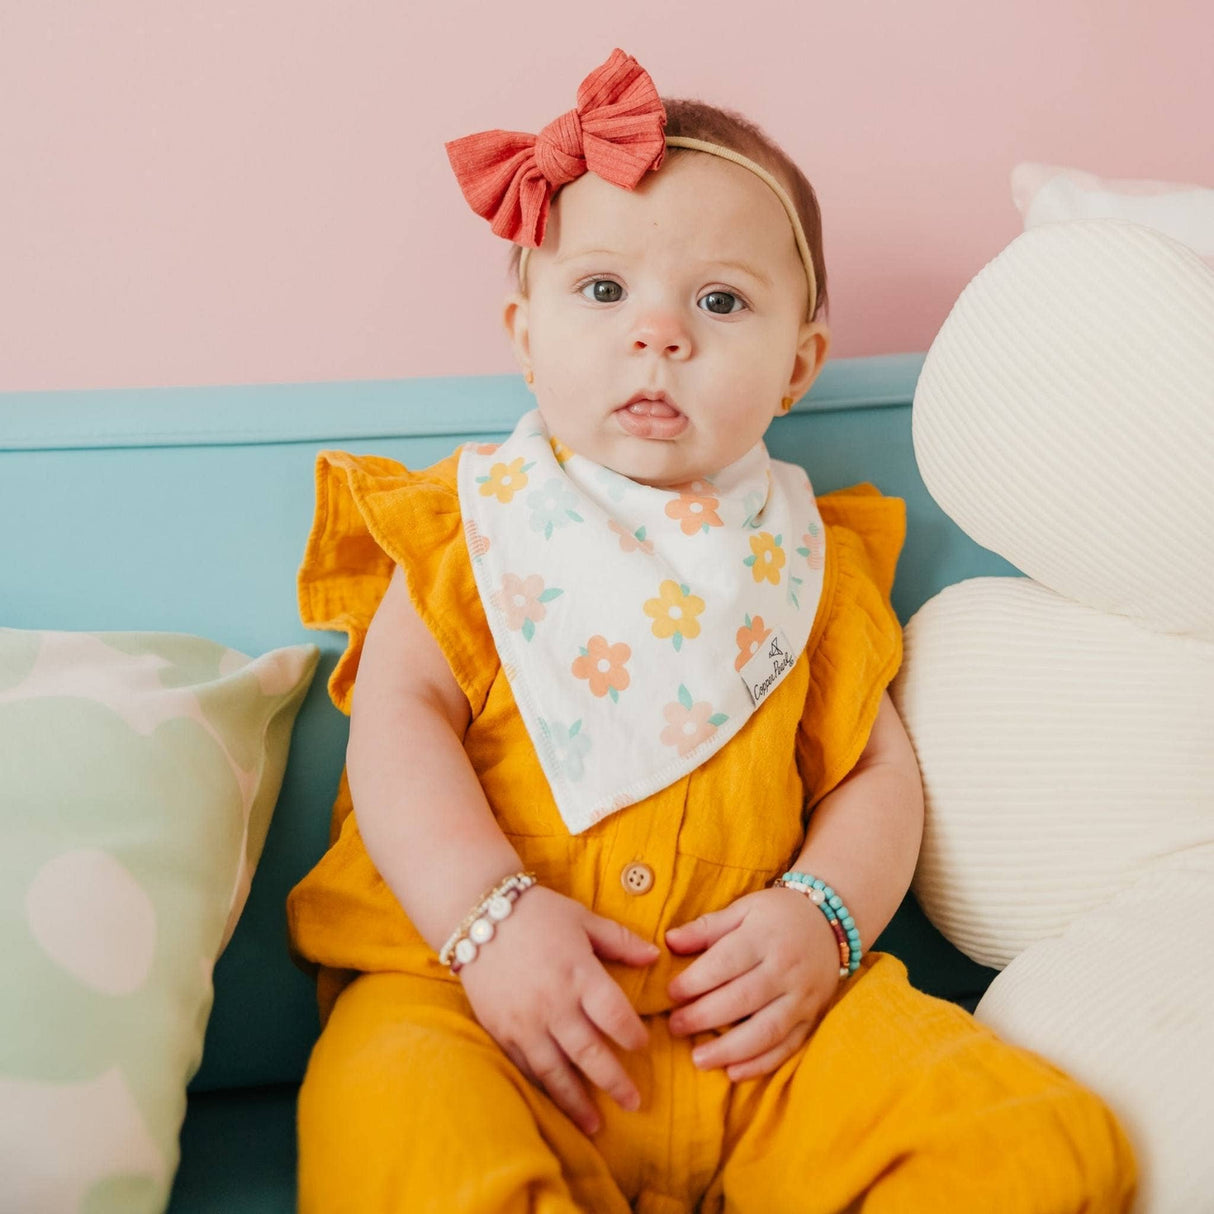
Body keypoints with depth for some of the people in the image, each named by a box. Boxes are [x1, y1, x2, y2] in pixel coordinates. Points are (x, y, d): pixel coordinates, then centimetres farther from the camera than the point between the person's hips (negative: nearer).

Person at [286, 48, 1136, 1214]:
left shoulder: (801, 558, 13)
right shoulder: (475, 525, 8)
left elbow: (875, 771, 12)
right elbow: (399, 719, -3)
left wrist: (821, 914, -8)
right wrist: (490, 914, -17)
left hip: (749, 1020, 3)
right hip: (476, 990, -2)